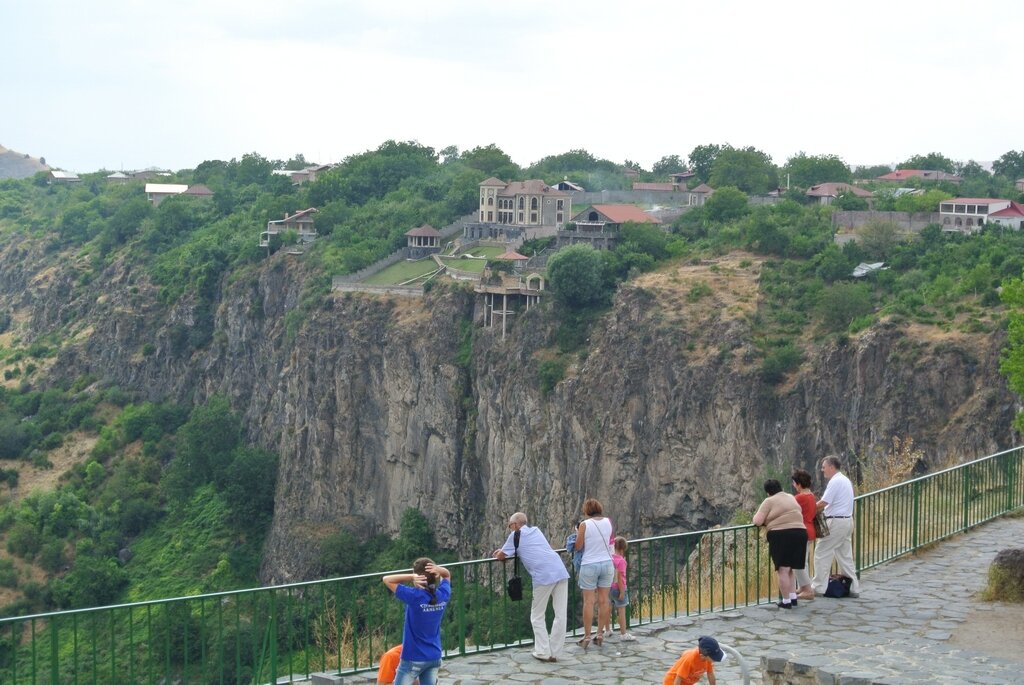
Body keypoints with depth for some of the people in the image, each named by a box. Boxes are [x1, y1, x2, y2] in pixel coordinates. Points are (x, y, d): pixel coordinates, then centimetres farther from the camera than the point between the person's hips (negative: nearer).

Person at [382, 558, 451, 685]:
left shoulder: (414, 596, -20)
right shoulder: (443, 595, -4)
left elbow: (387, 579, -13)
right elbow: (447, 575, 17)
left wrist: (411, 577, -22)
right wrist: (439, 570, -6)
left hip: (413, 658, -5)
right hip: (434, 657, 6)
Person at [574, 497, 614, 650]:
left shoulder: (585, 524, -11)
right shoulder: (608, 522, 1)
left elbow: (578, 546, -5)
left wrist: (578, 533, 11)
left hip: (589, 566, -4)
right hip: (607, 563, 4)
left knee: (588, 601, 1)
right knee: (603, 600, 9)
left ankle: (587, 637, 3)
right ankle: (600, 634, 15)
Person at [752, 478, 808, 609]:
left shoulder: (769, 501, -1)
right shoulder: (791, 498, 19)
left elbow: (757, 521, -6)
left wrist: (756, 517, 16)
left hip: (781, 535, -7)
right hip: (800, 533, 7)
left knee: (783, 570, -4)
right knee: (789, 569, 18)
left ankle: (786, 602, -6)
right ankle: (793, 598, 17)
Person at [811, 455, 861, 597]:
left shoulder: (835, 482, -14)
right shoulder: (845, 480, 17)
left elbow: (823, 503, -16)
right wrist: (818, 508, 10)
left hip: (836, 522, -10)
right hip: (847, 520, 10)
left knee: (822, 553, -3)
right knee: (845, 555, 12)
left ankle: (818, 587, -1)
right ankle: (853, 588, 12)